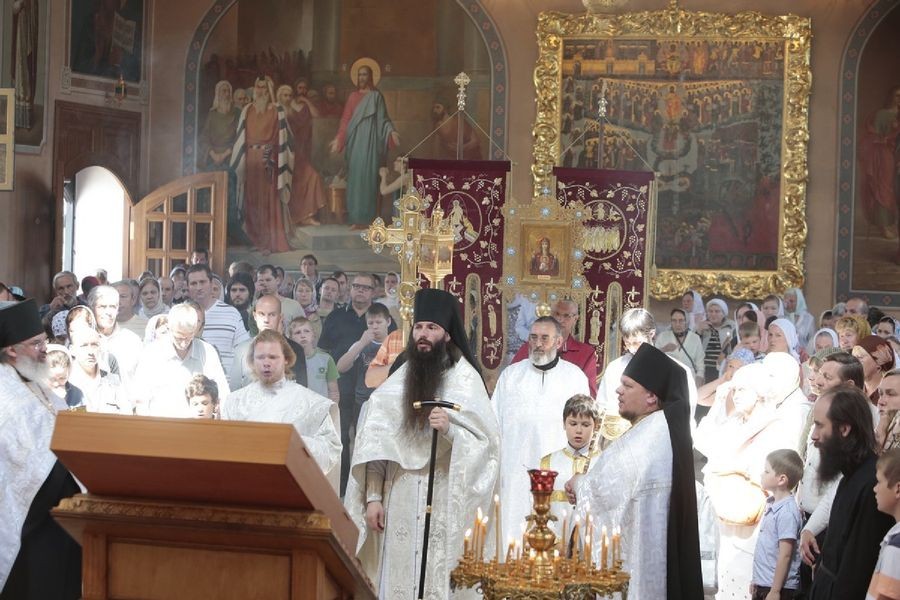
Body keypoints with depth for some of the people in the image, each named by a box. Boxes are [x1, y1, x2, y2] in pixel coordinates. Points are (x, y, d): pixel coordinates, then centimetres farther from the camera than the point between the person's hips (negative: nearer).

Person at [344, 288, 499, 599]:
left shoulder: (465, 379, -1)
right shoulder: (398, 380, 9)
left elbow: (485, 442, -7)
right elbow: (376, 443, 5)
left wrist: (450, 430, -25)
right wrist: (373, 498, -3)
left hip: (442, 501, -3)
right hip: (397, 499, 3)